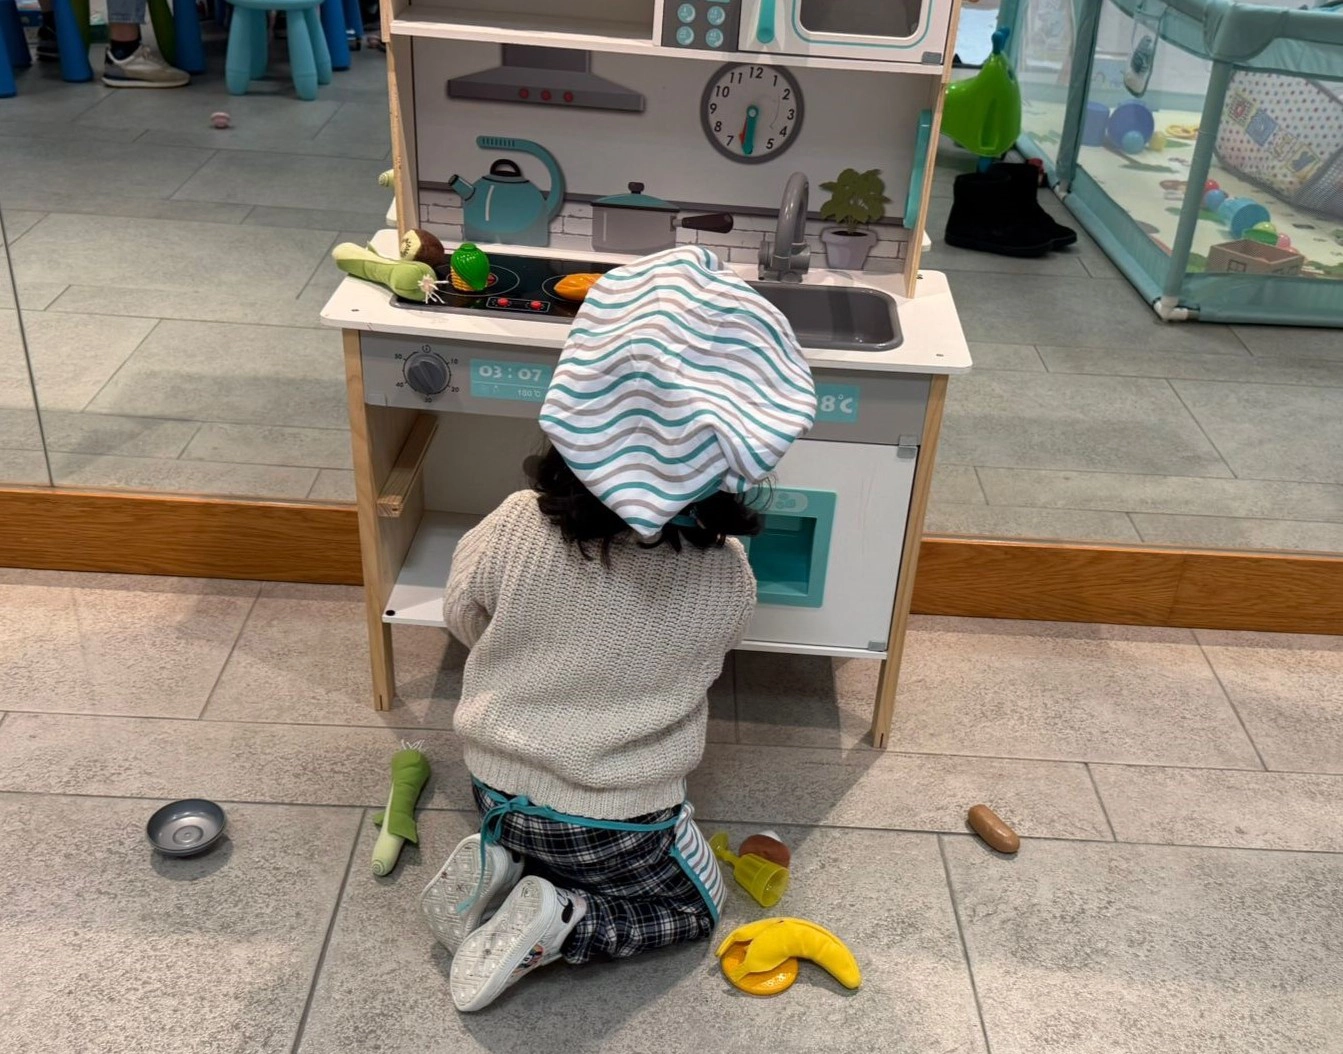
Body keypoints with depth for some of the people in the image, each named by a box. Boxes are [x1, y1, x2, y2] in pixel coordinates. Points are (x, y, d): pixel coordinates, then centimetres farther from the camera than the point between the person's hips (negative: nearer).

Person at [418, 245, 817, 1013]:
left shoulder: (516, 528, -22)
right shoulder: (727, 577, -22)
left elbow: (464, 619, -2)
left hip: (500, 789, 3)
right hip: (619, 826, -3)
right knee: (695, 907, 23)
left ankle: (498, 864, 6)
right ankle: (558, 921, -1)